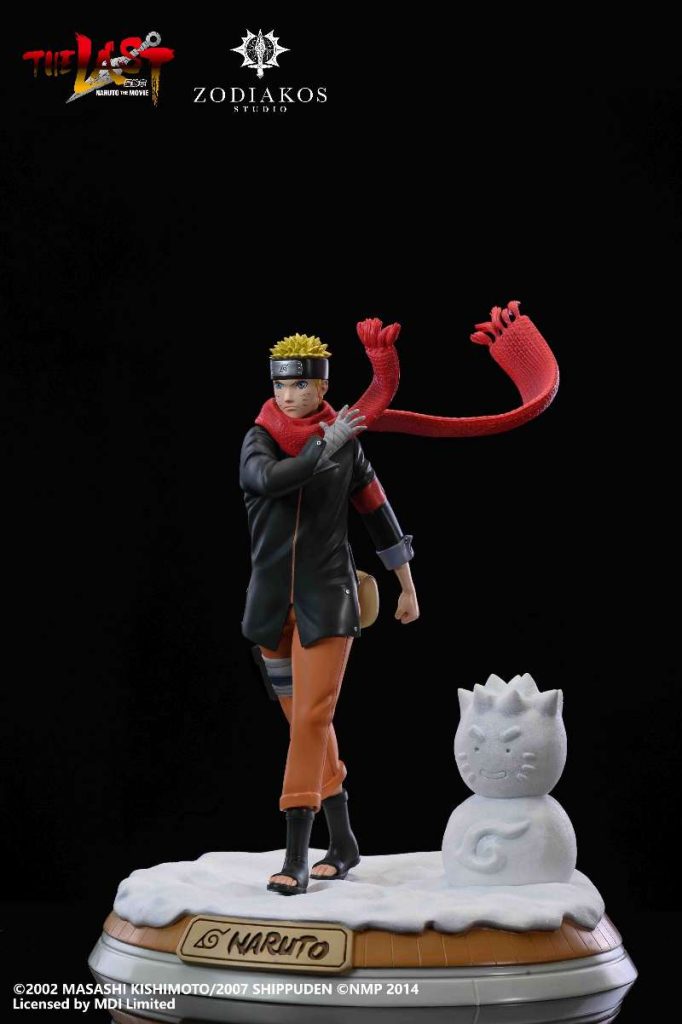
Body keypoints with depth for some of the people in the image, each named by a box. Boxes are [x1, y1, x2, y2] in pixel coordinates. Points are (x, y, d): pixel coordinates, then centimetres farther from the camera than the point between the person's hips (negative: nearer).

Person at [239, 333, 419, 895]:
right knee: (305, 720, 11)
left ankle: (295, 859, -9)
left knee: (311, 717, -11)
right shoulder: (259, 438, -1)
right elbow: (268, 479, -25)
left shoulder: (347, 442, 0)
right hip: (273, 599, 3)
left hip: (327, 598, -3)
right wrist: (325, 447, -19)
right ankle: (342, 842, 25)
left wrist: (408, 587, 13)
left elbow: (379, 512, 9)